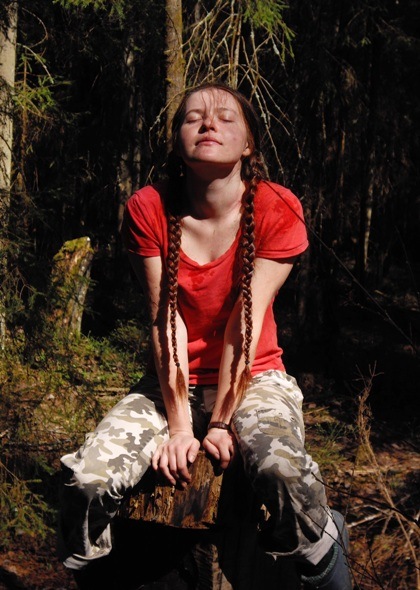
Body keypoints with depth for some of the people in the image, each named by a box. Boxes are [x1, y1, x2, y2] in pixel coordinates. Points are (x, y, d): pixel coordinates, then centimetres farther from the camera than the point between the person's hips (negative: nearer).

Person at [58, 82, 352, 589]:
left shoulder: (277, 210, -11)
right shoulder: (149, 210, -8)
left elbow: (246, 321, -16)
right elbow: (166, 320, -12)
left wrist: (221, 421, -18)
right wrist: (178, 425, -17)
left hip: (254, 376, -1)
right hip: (171, 381, 2)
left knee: (284, 470, -36)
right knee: (87, 479, -25)